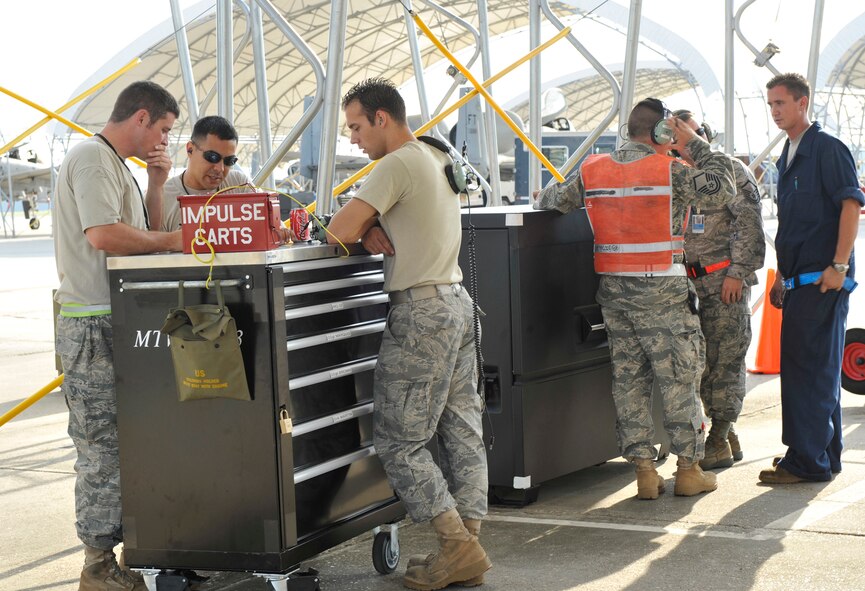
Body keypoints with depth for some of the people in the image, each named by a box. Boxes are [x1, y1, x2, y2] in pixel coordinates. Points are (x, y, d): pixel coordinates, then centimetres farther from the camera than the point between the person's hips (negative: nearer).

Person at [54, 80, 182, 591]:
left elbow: (143, 231, 22)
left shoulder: (116, 164, 21)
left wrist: (157, 183, 9)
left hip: (119, 322, 10)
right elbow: (104, 234, -24)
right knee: (103, 445, -6)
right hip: (93, 324, -10)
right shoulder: (92, 157, -12)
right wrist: (172, 240, -12)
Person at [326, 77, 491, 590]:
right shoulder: (439, 160, 17)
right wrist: (372, 228, 1)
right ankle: (468, 547, 10)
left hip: (422, 310, -10)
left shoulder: (398, 165, -13)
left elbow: (339, 230, -18)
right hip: (458, 301, 10)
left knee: (399, 440, -5)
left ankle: (458, 546, -7)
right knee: (462, 432, 8)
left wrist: (362, 230, 4)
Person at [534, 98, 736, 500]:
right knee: (679, 377, 5)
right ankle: (688, 469, 10)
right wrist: (695, 143, 0)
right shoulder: (669, 170, -9)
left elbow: (550, 201, 14)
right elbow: (721, 188, -9)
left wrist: (543, 199, 38)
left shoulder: (592, 171, 6)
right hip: (661, 290, -5)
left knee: (628, 378, 9)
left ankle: (644, 470, 10)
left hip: (613, 289, 5)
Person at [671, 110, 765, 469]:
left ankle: (719, 442, 0)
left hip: (727, 281, -6)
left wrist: (737, 272, -14)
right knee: (703, 360, 6)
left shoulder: (731, 170, -2)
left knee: (724, 359, -5)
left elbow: (749, 223, -8)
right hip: (692, 282, 6)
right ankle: (726, 436, 17)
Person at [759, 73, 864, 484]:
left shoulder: (827, 149, -7)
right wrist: (783, 277, 22)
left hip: (823, 278, -9)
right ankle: (826, 453, 22)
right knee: (816, 368, 14)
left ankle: (806, 461, -5)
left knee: (811, 368, -8)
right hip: (799, 280, 9)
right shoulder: (788, 157, 19)